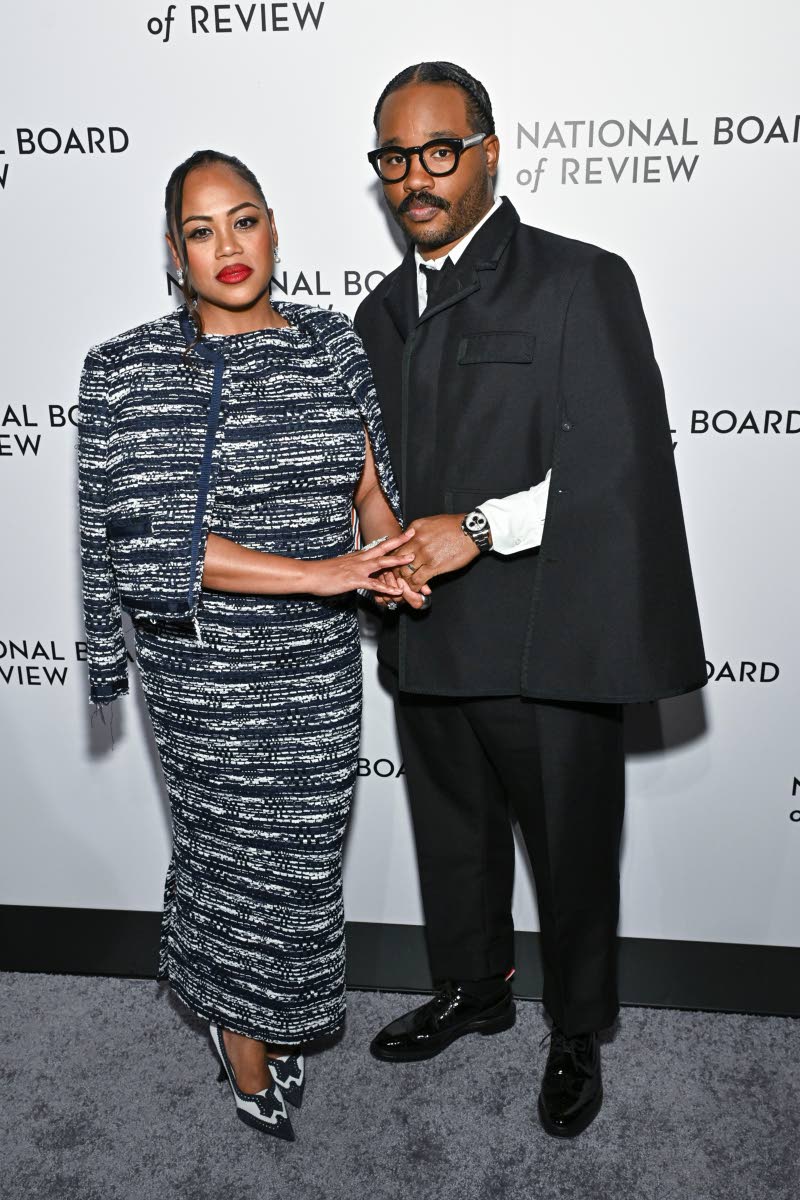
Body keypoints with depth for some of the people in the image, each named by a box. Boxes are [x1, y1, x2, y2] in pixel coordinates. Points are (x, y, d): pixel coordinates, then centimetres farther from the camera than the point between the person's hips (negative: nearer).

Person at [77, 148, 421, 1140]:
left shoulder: (332, 346, 2)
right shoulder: (126, 371, -10)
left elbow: (372, 482, 7)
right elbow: (151, 538, -18)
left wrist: (392, 558, -16)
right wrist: (323, 574, -22)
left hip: (320, 660, 3)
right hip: (204, 666, -3)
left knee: (302, 851, 16)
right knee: (236, 849, 13)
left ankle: (271, 1016, 45)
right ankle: (248, 1057, 40)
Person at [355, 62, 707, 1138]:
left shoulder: (580, 283, -7)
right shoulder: (383, 313, 13)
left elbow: (623, 467, -15)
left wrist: (479, 527, -21)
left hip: (545, 640, -5)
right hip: (428, 637, 6)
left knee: (572, 849, 11)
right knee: (452, 835, 22)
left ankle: (577, 1036, 36)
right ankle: (471, 991, 47)